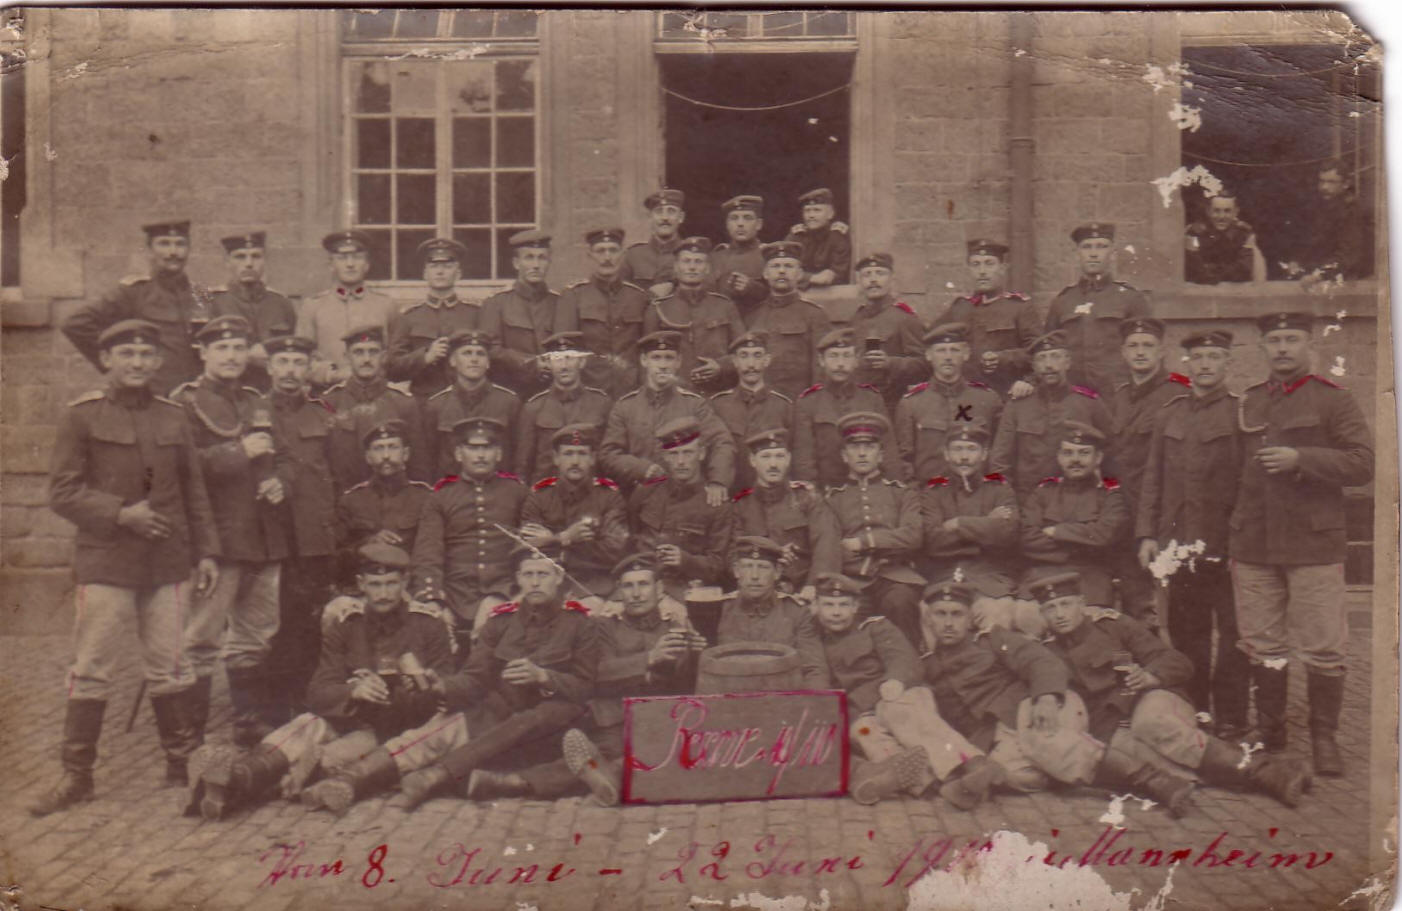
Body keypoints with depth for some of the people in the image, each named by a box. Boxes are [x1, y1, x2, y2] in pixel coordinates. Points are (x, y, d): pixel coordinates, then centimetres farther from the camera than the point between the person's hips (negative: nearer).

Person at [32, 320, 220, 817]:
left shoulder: (173, 417, 9)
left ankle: (182, 762, 20)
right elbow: (63, 493, -4)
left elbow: (194, 491, 13)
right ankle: (76, 775, 13)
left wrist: (206, 551, 8)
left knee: (170, 666, 9)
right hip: (104, 563, -3)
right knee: (92, 669, 2)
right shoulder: (81, 416, -1)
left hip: (168, 564, 3)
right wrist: (121, 513, -16)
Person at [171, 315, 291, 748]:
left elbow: (282, 459, 25)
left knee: (255, 638, 13)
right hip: (215, 538, -7)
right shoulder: (185, 402, -2)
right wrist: (239, 452, -19)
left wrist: (280, 483, 4)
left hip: (264, 540, 7)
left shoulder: (258, 404, 19)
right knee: (202, 639, -4)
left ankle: (253, 727, 24)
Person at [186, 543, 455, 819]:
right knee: (310, 724, -31)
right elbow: (318, 693, -4)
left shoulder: (429, 625, 1)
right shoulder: (344, 623, 6)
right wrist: (353, 692, -25)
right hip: (353, 720, 1)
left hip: (406, 728, -1)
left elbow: (441, 698, -4)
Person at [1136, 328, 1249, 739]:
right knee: (1186, 636, 11)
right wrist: (1147, 535, 5)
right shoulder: (1167, 415, 12)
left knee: (1232, 635, 2)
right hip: (1179, 546, 4)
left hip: (1226, 546, -4)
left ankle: (1230, 720, 12)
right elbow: (1152, 477, 12)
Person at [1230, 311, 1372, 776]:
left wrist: (1300, 458, -20)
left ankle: (1324, 738, 16)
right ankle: (1268, 733, 21)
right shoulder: (1248, 402, 12)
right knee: (1260, 647, 8)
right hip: (1254, 547, 4)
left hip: (1314, 545, -3)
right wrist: (1234, 537, 16)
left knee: (1324, 650, 0)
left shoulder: (1333, 399, 1)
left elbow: (1364, 463, -7)